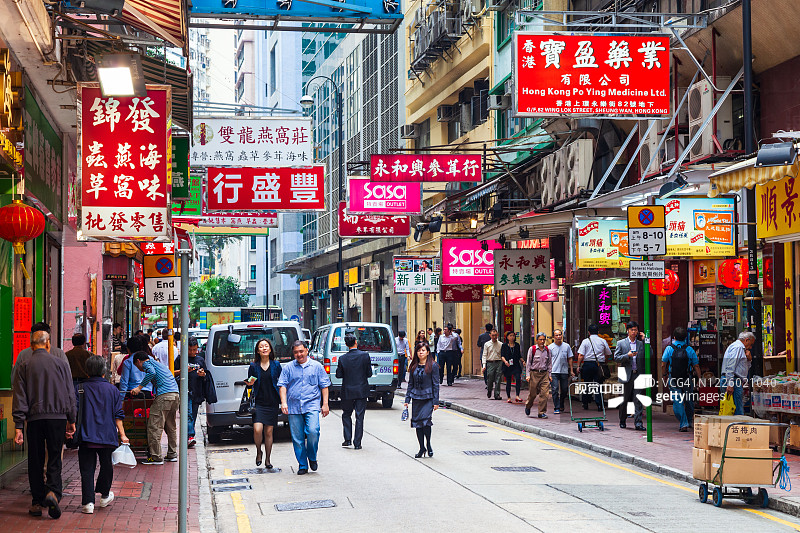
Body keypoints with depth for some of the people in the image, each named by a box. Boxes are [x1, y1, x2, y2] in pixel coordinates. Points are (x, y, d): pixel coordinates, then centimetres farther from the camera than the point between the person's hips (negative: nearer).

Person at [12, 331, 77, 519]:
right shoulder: (60, 363, 3)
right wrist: (72, 420, 14)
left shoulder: (24, 366, 3)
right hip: (58, 417, 0)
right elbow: (70, 394, 6)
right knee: (54, 459, 3)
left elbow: (19, 398, -1)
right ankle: (53, 492, -19)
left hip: (34, 418, 0)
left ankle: (37, 502, 11)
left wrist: (18, 426, -1)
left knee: (35, 461, 9)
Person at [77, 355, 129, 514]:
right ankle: (104, 496, 34)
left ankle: (88, 502, -8)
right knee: (106, 466, 19)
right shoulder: (112, 389, 3)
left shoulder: (80, 388, 0)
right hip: (108, 435, 1)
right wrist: (122, 434, 5)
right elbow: (118, 415, 2)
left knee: (87, 469, -1)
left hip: (86, 436, -1)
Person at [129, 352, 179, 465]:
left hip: (164, 396, -9)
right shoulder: (157, 363, 31)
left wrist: (139, 387, -11)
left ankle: (156, 457, -8)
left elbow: (152, 372, -14)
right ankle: (172, 454, 22)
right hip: (175, 394, 9)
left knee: (154, 427, -6)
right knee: (170, 427, 18)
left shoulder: (146, 363, 6)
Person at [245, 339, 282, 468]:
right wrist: (250, 383, -8)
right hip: (259, 403, -1)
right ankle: (258, 452, 10)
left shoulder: (276, 365, 4)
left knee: (268, 432, 3)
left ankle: (268, 459, 14)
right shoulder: (253, 366, 3)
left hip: (272, 403, 1)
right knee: (257, 429, -16)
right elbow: (249, 382, 15)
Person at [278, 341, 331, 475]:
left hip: (312, 405, -2)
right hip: (294, 407, 2)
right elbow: (282, 385, 6)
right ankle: (302, 466, 13)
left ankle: (312, 457, 4)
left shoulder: (316, 366, 9)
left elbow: (324, 386, 11)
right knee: (297, 438, 2)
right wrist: (283, 402, -8)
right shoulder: (289, 368, 9)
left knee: (313, 431, -21)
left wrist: (325, 404, 3)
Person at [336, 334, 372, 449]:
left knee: (346, 414, 18)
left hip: (348, 391, 0)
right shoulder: (365, 355, -9)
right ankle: (357, 443, 5)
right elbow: (369, 373, -4)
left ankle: (348, 439, 11)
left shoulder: (342, 359, -10)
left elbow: (339, 375, -4)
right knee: (359, 417, 5)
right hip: (362, 391, 0)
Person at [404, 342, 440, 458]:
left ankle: (429, 445, 1)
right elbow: (410, 384, 14)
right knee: (417, 422, 4)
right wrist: (407, 399, 9)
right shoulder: (413, 366, 10)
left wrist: (436, 401, -7)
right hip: (416, 398, 5)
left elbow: (435, 384, -3)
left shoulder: (433, 366, -3)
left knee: (426, 420, -18)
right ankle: (421, 448, 14)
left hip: (428, 398, -4)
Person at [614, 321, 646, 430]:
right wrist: (628, 355, -15)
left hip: (638, 375, 1)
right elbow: (616, 358, 0)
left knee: (638, 400, -6)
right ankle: (622, 421, 22)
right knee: (625, 400, 7)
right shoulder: (621, 343, 6)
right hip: (627, 375, -1)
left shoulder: (641, 344, 12)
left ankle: (638, 422, -8)